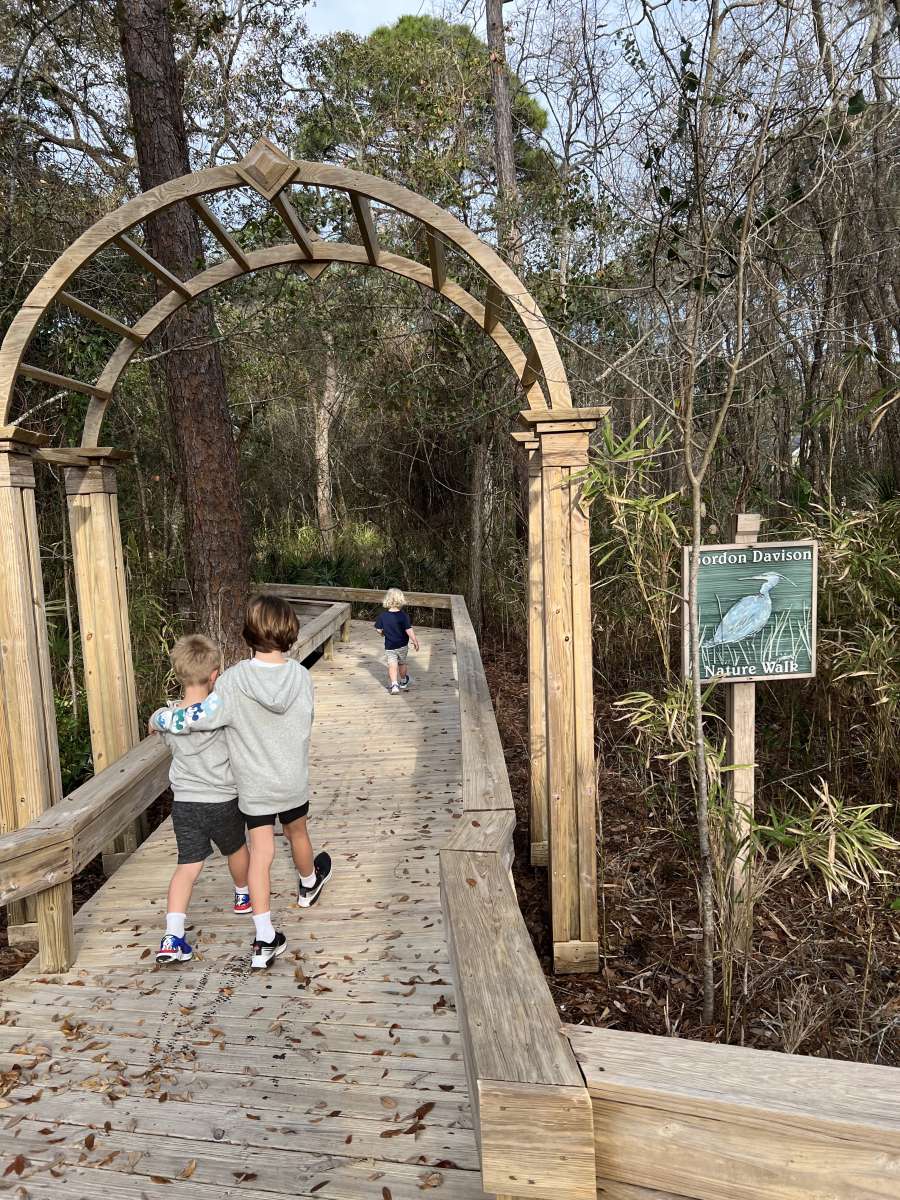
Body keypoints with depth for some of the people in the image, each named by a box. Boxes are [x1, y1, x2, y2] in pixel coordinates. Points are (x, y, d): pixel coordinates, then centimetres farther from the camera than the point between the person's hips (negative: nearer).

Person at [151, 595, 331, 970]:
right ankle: (309, 884, 54)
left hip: (255, 785, -2)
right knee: (297, 833, 27)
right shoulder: (301, 676, -14)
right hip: (294, 780, 2)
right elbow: (303, 723, 0)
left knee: (260, 854, 7)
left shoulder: (235, 680, -23)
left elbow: (197, 717, -21)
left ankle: (265, 938, 6)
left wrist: (158, 717, -2)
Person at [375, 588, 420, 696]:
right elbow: (409, 630, -20)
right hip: (402, 645, 0)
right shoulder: (404, 615, -16)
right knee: (402, 663, 20)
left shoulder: (382, 616, -9)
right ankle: (403, 682, 40)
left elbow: (379, 630, -3)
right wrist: (415, 642, -10)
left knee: (392, 666, -1)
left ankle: (394, 684, -21)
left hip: (389, 646, 0)